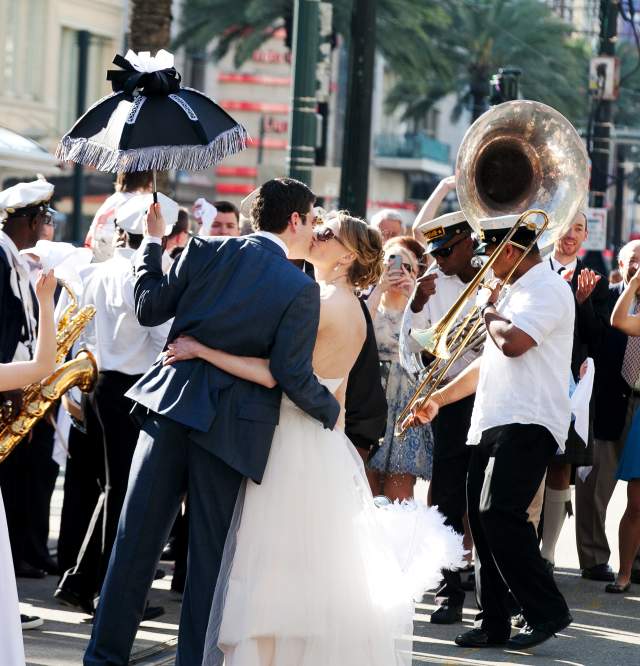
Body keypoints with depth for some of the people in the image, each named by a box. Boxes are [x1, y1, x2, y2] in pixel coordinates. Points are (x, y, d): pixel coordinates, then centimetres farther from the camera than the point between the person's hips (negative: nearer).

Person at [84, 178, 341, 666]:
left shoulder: (206, 252, 0)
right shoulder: (302, 290, -8)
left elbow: (149, 309, 5)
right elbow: (293, 375, -11)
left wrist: (152, 242, 18)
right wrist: (330, 411, 7)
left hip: (171, 407, 3)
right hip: (229, 428, -3)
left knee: (137, 540, 7)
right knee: (210, 552, 7)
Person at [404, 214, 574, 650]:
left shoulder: (547, 288, -9)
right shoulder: (518, 290, 23)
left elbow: (511, 342, -26)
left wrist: (489, 309, -6)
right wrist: (438, 400, 28)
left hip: (526, 425, -10)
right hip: (494, 423, 10)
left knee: (500, 515, -19)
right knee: (483, 520, 7)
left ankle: (547, 611, -14)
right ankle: (496, 624, 12)